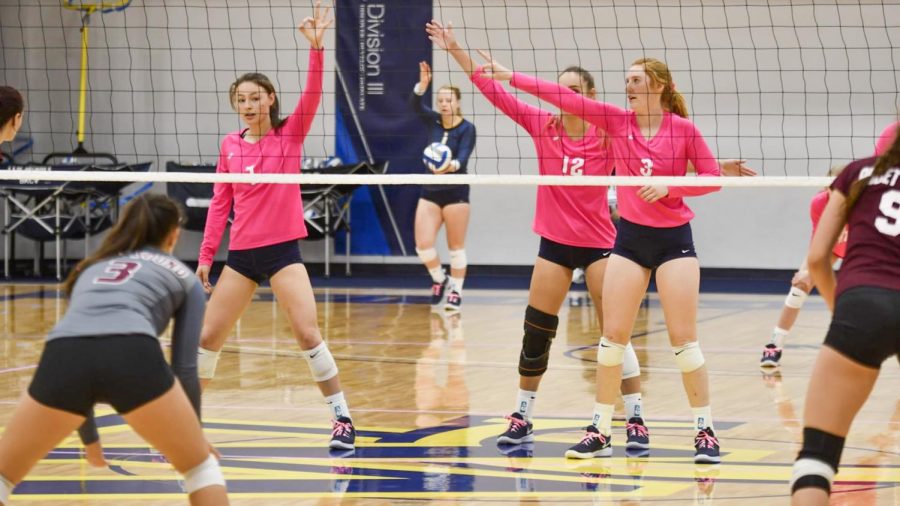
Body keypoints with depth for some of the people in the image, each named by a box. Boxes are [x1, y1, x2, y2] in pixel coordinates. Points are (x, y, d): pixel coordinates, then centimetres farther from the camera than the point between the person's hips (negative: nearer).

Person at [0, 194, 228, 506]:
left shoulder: (90, 268, 39)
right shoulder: (183, 277, 29)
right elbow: (184, 366, 23)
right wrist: (195, 435, 37)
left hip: (61, 357, 3)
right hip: (132, 357, -3)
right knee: (199, 465, 22)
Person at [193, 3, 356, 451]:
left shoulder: (291, 134, -2)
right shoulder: (231, 145, 6)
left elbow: (312, 96, -18)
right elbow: (220, 204, 9)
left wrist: (316, 47, -30)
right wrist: (206, 255, 5)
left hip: (282, 250, -3)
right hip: (241, 254, 3)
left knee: (307, 334, -15)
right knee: (207, 337, 5)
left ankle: (342, 419, -6)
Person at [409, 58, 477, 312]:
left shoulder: (467, 128, -9)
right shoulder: (433, 121, 2)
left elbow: (463, 157, -23)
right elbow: (415, 105, -15)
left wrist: (452, 165, -46)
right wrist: (422, 85, -36)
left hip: (456, 192, -4)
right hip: (430, 191, 4)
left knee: (456, 246, 2)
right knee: (423, 245, -5)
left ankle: (456, 291, 15)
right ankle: (440, 280, 20)